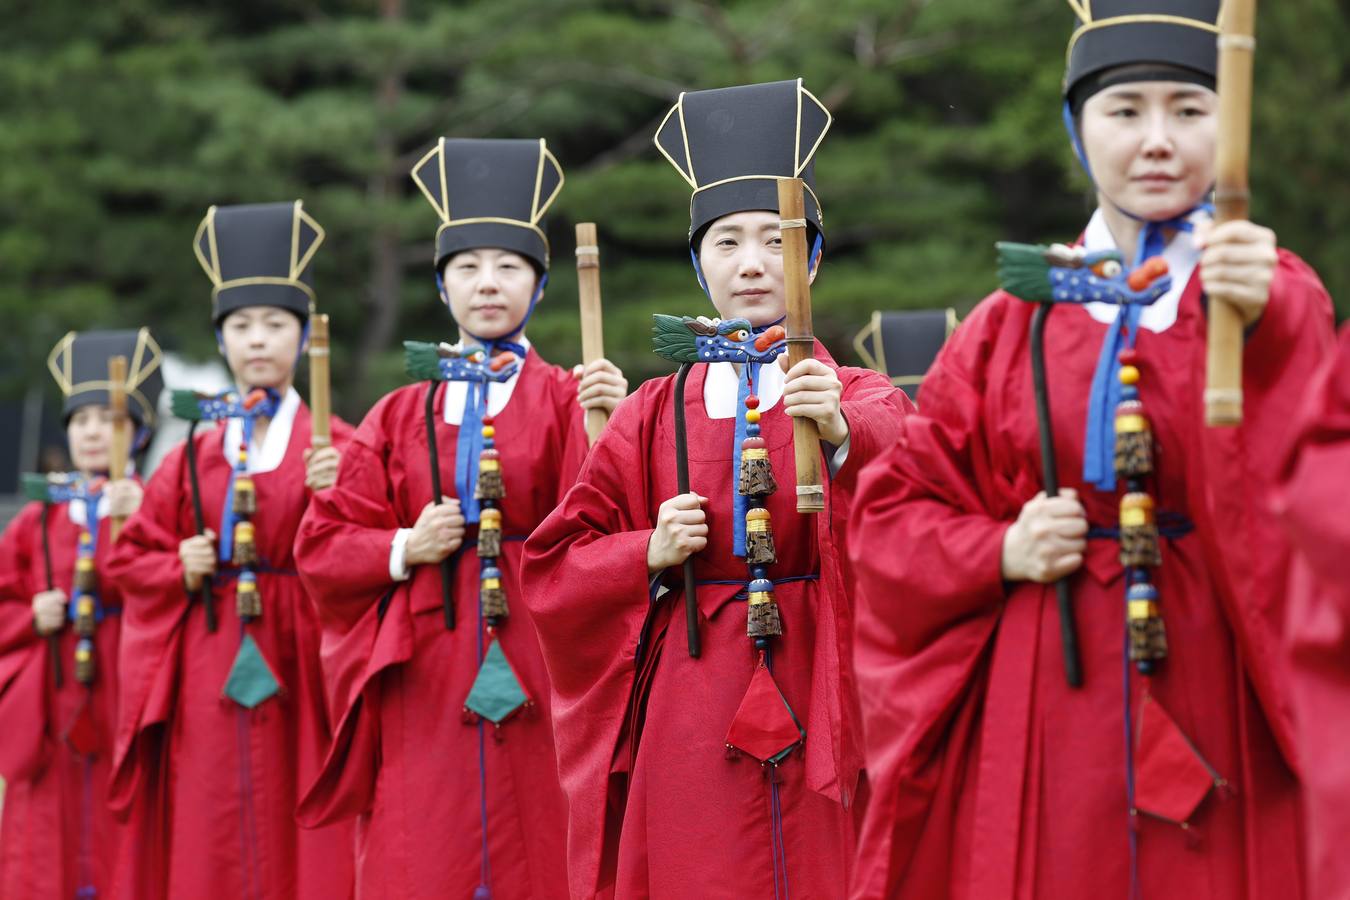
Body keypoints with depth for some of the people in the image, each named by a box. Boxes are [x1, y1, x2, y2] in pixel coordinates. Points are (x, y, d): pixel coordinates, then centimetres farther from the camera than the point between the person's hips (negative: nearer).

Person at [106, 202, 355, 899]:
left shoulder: (333, 447, 2)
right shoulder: (194, 456, 11)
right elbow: (131, 556, 16)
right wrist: (181, 571, -3)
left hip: (301, 669, -3)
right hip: (206, 677, 3)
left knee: (300, 843, -2)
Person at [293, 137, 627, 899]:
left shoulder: (569, 401, 3)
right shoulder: (400, 418, 12)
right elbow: (323, 544, 10)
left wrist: (604, 437, -26)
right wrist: (405, 548, -7)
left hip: (536, 681, -2)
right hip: (421, 686, 2)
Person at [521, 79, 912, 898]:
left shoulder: (855, 401, 4)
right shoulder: (654, 415, 9)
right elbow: (553, 567, 10)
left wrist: (842, 434, -40)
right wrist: (649, 554, -8)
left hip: (816, 720, -1)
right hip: (687, 730, 2)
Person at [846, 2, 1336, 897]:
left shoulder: (1275, 301, 1)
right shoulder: (1018, 319, 6)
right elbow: (893, 510, 10)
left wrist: (1255, 334, -31)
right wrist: (1000, 552, -7)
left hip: (1215, 702, -1)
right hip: (1044, 717, 2)